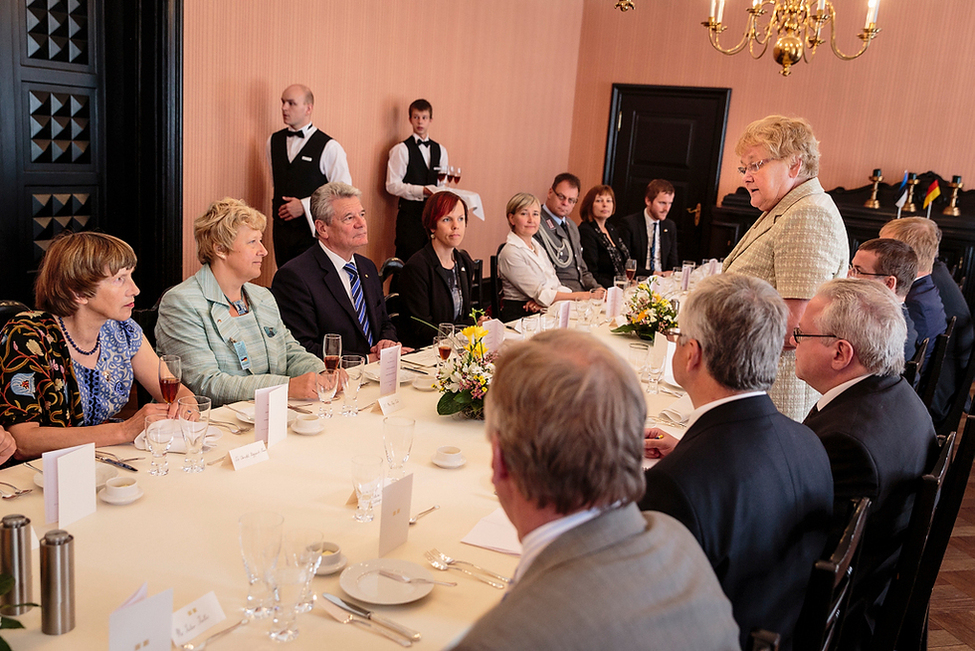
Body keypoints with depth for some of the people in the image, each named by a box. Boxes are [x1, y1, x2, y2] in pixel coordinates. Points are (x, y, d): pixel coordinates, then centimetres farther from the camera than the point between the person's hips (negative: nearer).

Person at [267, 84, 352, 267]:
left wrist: (304, 206, -13)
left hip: (312, 231, -5)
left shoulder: (329, 147, -8)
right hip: (281, 229, 5)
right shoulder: (274, 141, 10)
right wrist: (277, 210, 15)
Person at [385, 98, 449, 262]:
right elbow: (392, 186, -8)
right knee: (408, 260, -6)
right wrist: (422, 191, -16)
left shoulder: (440, 150, 15)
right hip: (411, 213, -5)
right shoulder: (401, 149, -1)